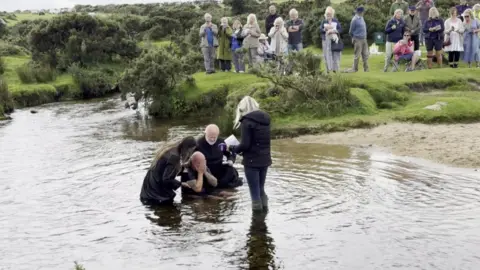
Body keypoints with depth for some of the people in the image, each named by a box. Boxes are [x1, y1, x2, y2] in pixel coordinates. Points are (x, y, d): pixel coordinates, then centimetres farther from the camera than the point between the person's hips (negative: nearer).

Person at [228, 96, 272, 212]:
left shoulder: (247, 121, -13)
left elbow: (245, 145, -18)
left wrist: (232, 148, 0)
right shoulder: (265, 119, 8)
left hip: (252, 161, -7)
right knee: (261, 189, 20)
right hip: (265, 160, 7)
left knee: (255, 193, 0)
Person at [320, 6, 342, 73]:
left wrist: (333, 31, -12)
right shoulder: (324, 22, 10)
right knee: (327, 55, -4)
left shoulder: (336, 21, 8)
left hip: (335, 40, 0)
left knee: (335, 54, -4)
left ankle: (335, 68, 1)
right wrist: (325, 29, -15)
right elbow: (320, 30, 3)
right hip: (326, 40, 0)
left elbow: (340, 29, 3)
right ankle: (328, 68, -1)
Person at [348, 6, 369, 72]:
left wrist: (365, 37, 15)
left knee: (365, 54, 5)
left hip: (364, 39, 8)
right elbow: (351, 31, -5)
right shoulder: (354, 19, -11)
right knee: (357, 55, -3)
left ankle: (366, 69, 8)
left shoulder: (361, 18, 14)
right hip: (358, 40, -8)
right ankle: (355, 69, 6)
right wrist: (353, 38, 6)